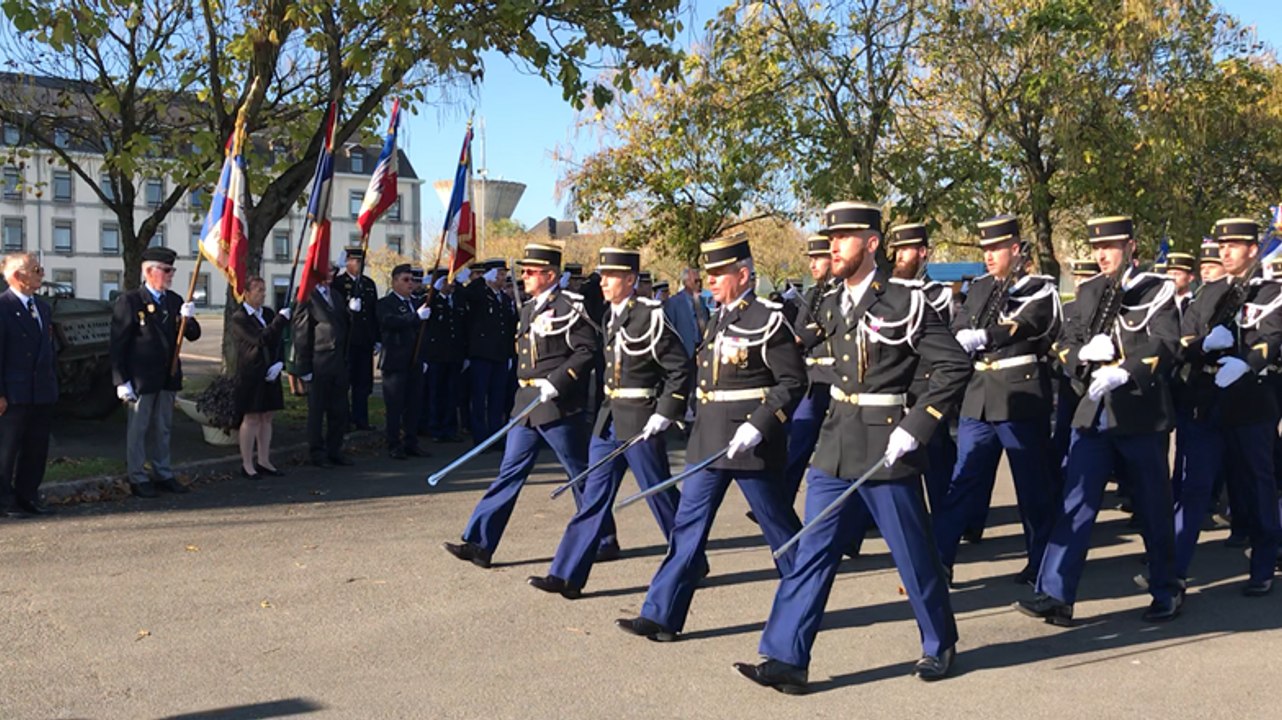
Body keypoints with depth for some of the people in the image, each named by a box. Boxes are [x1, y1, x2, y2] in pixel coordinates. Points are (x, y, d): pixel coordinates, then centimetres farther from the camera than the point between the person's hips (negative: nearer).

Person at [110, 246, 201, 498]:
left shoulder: (175, 301, 8)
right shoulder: (130, 301, -9)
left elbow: (193, 335, 8)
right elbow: (118, 343, -11)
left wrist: (189, 319, -15)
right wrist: (122, 381, -15)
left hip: (168, 377, 6)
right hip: (141, 378, -6)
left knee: (162, 429, 15)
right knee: (138, 429, 4)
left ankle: (164, 475, 23)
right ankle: (138, 478, 12)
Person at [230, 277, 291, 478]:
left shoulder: (268, 313, 11)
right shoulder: (239, 318, -10)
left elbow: (278, 341, 14)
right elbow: (260, 339, -21)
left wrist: (279, 363, -4)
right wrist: (281, 319, -20)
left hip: (270, 373, 6)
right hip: (250, 376, -6)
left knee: (266, 417, 10)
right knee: (251, 418, -1)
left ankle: (264, 461, 18)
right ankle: (247, 464, 8)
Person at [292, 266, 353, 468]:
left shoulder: (336, 296, 14)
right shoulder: (308, 298, -9)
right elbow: (301, 334, -10)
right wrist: (304, 367, -11)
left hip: (339, 365, 7)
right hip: (319, 366, -7)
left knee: (339, 411, 11)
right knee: (317, 411, 5)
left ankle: (334, 450, 22)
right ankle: (317, 453, 14)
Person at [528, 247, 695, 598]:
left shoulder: (650, 317, -14)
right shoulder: (611, 316, 9)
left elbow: (681, 369, -13)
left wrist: (665, 414, -17)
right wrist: (610, 409, 16)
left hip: (640, 421, -7)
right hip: (609, 417, 7)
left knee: (662, 497, 5)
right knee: (594, 496, 6)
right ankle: (567, 575, 8)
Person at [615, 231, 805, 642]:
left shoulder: (768, 320, -11)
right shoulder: (718, 321, 12)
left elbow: (793, 382, -13)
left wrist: (759, 426, -21)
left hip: (750, 443, -7)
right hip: (708, 441, 8)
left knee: (778, 527, 7)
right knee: (689, 525, 5)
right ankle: (661, 615, 8)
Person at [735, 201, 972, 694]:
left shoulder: (905, 302, -12)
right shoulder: (832, 304, 8)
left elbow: (955, 365, -13)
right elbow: (800, 345, 23)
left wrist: (914, 428, -17)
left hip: (886, 450, -6)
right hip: (835, 447, 6)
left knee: (914, 555, 9)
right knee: (811, 552, 4)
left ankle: (940, 646, 31)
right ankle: (785, 659, 8)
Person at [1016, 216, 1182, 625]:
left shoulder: (1158, 290, -2)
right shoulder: (1088, 292, 11)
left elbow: (1165, 346, -15)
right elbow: (1065, 347, 9)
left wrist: (1123, 372, -31)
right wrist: (1084, 353, -14)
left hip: (1141, 414, -3)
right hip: (1093, 412, 3)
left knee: (1153, 509, 8)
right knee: (1074, 505, -2)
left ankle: (1167, 591, 26)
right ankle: (1055, 595, -3)